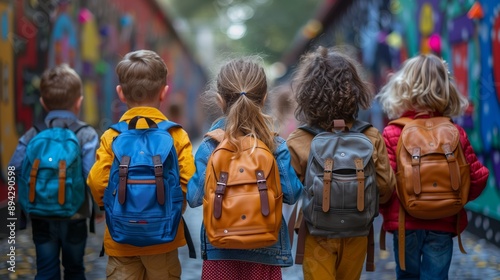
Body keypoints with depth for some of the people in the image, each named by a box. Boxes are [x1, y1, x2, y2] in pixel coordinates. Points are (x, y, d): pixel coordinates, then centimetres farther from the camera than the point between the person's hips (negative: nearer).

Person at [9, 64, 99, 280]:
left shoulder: (32, 135, -2)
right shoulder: (87, 135, -11)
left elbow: (15, 168, -11)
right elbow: (91, 175, -22)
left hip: (41, 218, 1)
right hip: (75, 217, -1)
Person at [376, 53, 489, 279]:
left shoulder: (392, 133, -10)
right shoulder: (456, 133, -2)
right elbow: (478, 177, 0)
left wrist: (386, 211, 5)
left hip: (405, 222, -1)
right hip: (444, 224, 1)